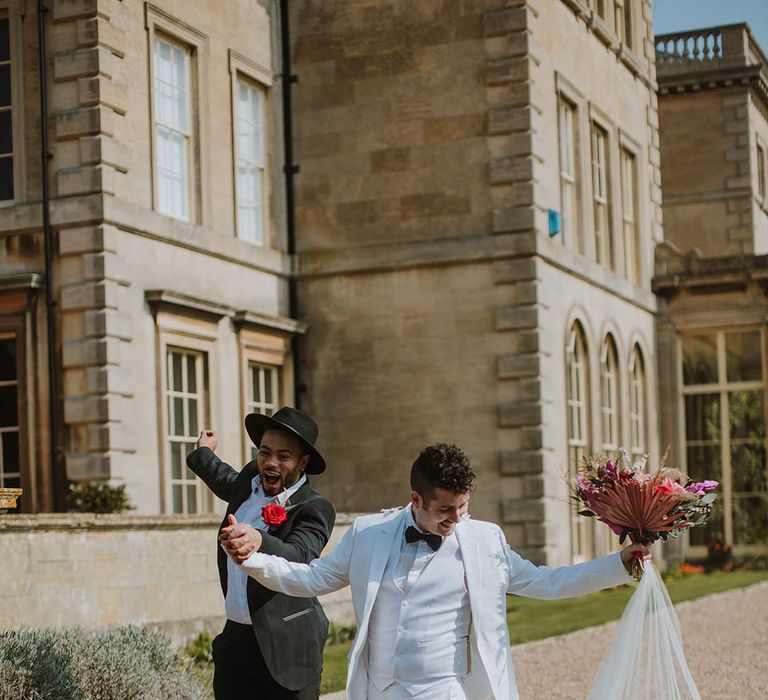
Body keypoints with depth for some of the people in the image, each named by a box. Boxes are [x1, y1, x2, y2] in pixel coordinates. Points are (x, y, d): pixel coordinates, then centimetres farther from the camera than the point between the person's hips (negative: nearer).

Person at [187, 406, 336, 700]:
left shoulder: (315, 509, -15)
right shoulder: (250, 479, 5)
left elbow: (299, 559, -34)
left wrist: (259, 541, -53)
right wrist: (203, 455, 49)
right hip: (235, 640, 6)